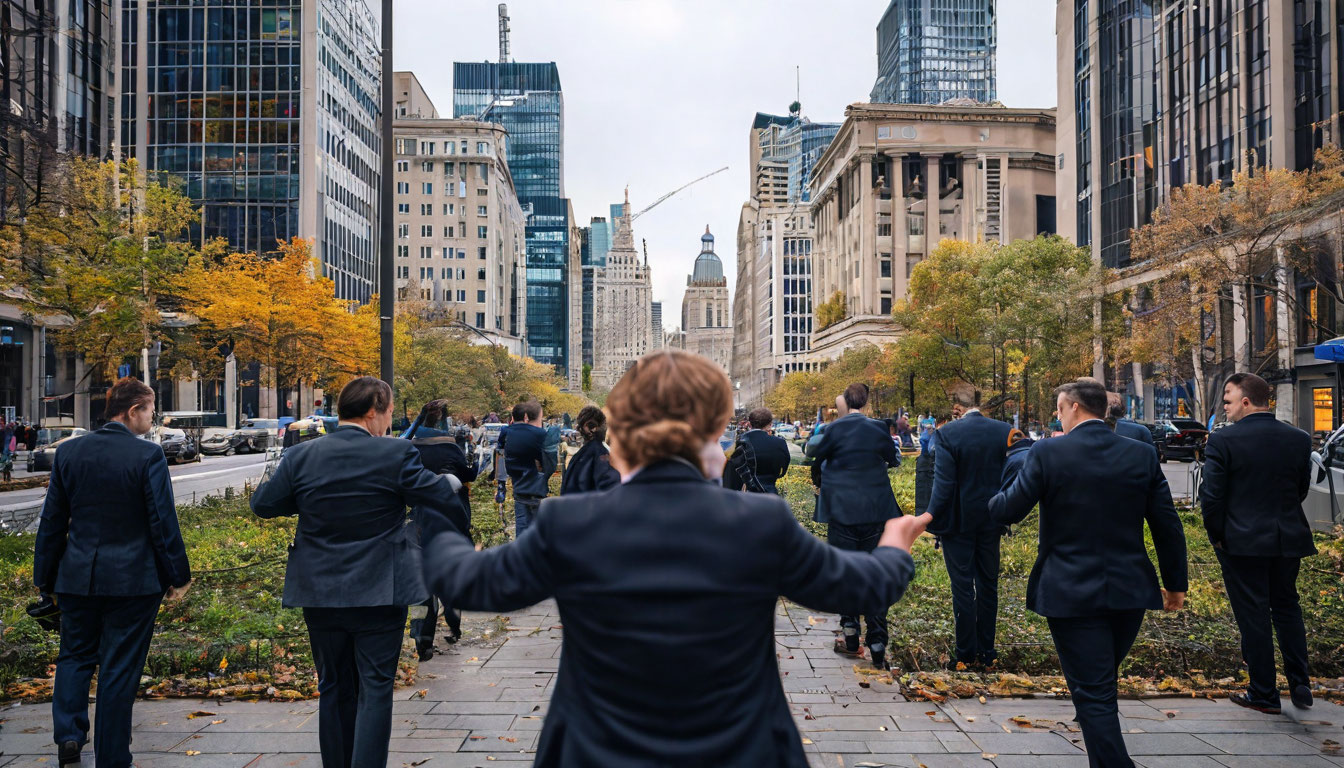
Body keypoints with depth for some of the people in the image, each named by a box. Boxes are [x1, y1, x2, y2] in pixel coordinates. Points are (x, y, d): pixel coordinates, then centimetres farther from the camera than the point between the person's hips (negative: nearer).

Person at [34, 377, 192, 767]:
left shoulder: (68, 452, 1)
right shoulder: (148, 455, -13)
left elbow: (52, 522, 7)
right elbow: (163, 522, -11)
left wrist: (46, 578, 16)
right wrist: (178, 576, -1)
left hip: (77, 577, 4)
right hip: (133, 581, -4)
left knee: (75, 655, 22)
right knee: (120, 668, 7)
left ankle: (68, 734, 8)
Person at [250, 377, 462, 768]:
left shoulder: (300, 456, -4)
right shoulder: (396, 454, -14)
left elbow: (263, 504, 7)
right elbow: (446, 502, -9)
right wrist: (450, 482, 13)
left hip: (320, 594, 4)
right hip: (379, 594, -4)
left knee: (334, 688, 18)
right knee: (375, 690, 5)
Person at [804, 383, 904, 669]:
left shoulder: (836, 429, -8)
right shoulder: (878, 428, -1)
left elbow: (815, 452, 6)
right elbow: (894, 459, 15)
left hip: (842, 513, -2)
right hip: (876, 513, 2)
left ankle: (850, 636, 17)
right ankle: (877, 647, 4)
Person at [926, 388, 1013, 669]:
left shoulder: (948, 433, -17)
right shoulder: (1005, 431, -3)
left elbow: (943, 484, -18)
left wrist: (933, 520, -8)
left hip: (959, 521, -4)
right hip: (991, 520, 4)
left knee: (963, 588, 6)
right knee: (988, 586, 15)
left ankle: (967, 654, 13)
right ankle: (987, 651, 23)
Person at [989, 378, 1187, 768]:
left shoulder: (1047, 452, -12)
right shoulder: (1142, 454, 0)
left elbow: (1008, 511, -10)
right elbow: (1167, 526, 3)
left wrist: (993, 501, 14)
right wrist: (1175, 584, 13)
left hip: (1072, 594, -5)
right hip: (1130, 590, 5)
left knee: (1094, 695, 2)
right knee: (1102, 686, 25)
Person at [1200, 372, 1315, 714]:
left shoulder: (1222, 440, -15)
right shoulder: (1299, 439, 1)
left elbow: (1211, 495, -14)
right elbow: (1302, 489, 9)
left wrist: (1217, 534, -1)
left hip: (1243, 541, -4)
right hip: (1289, 540, 5)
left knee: (1253, 615, 5)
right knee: (1287, 607, 21)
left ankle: (1264, 695, 14)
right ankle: (1300, 686, 23)